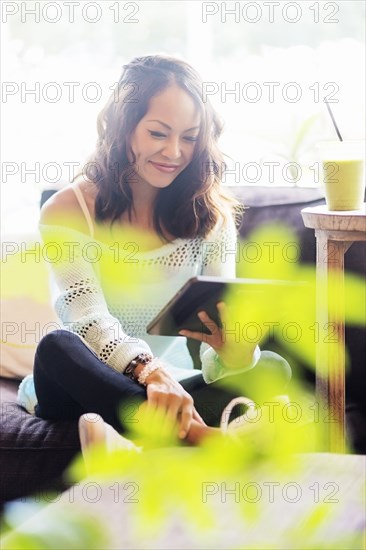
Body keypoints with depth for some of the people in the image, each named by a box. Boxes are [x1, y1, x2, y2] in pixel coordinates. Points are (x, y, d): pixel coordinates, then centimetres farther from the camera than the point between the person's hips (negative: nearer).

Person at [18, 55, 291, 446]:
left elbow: (222, 317, -7)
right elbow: (91, 321, -22)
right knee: (59, 346, -36)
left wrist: (235, 352, -34)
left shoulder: (212, 215, 1)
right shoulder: (68, 211, -10)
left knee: (271, 369, -24)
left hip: (172, 386, 3)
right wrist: (150, 372, -44)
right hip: (82, 390, -2)